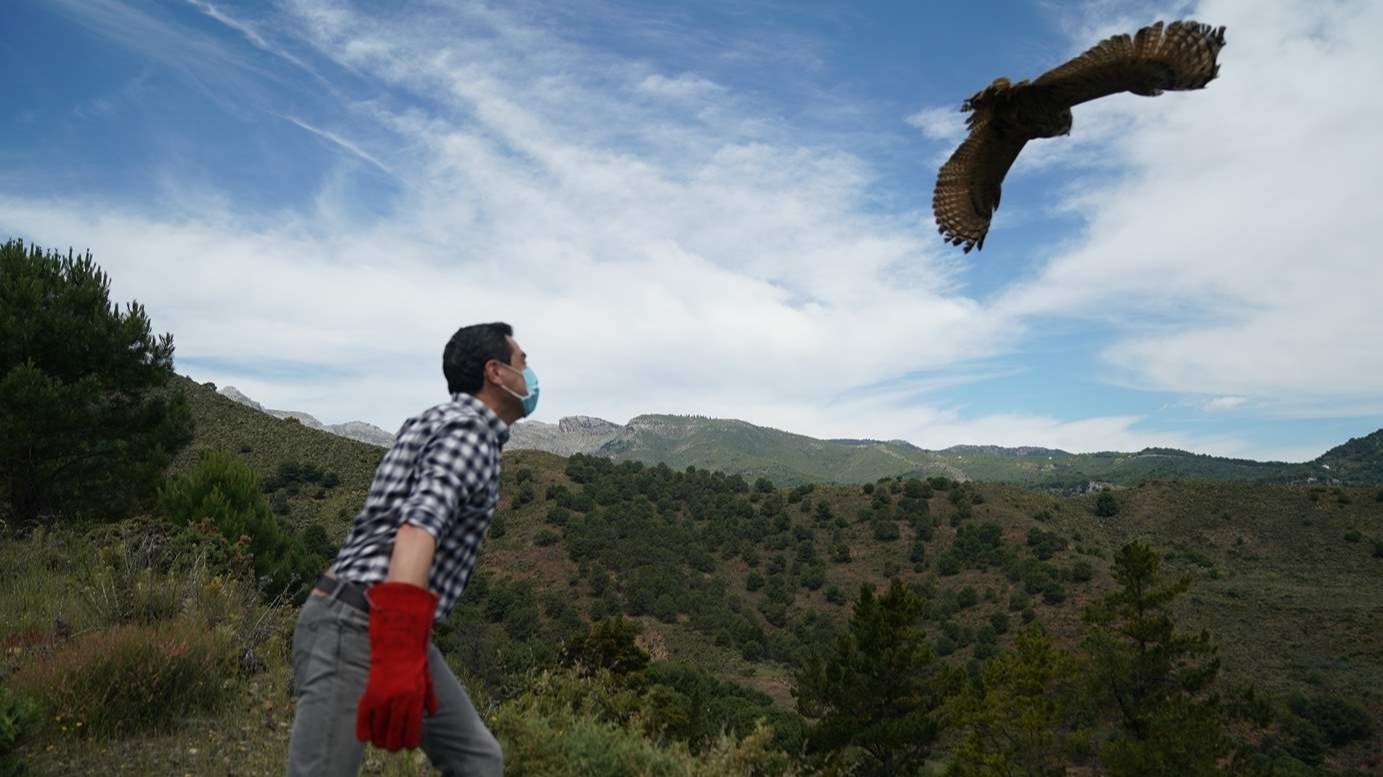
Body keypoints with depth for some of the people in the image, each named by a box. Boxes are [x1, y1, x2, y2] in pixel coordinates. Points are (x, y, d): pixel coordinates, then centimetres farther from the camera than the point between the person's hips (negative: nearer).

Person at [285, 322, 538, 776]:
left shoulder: (444, 420, 17)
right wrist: (400, 642, -44)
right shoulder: (471, 431, -14)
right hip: (354, 626, -10)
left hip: (395, 631, 10)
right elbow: (421, 524, -32)